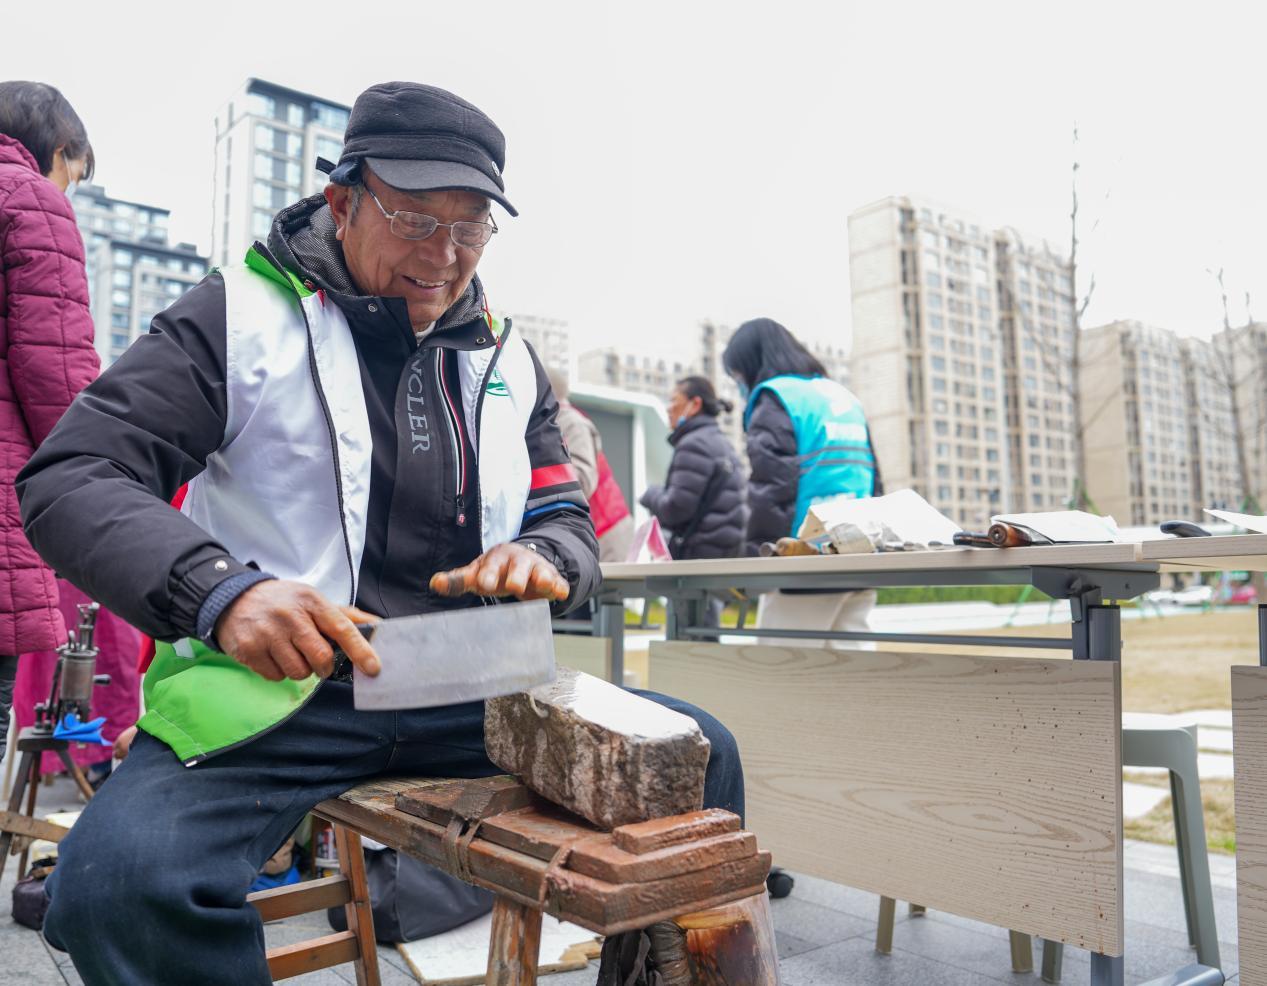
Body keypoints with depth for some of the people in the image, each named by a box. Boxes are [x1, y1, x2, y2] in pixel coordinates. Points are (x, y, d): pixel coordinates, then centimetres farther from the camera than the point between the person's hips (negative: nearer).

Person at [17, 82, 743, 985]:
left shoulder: (509, 363, 14)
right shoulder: (240, 317, -1)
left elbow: (570, 523, 15)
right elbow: (71, 476, -8)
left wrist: (543, 560, -11)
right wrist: (220, 593, -28)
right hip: (273, 692, -3)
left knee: (699, 751, -8)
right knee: (119, 879, -31)